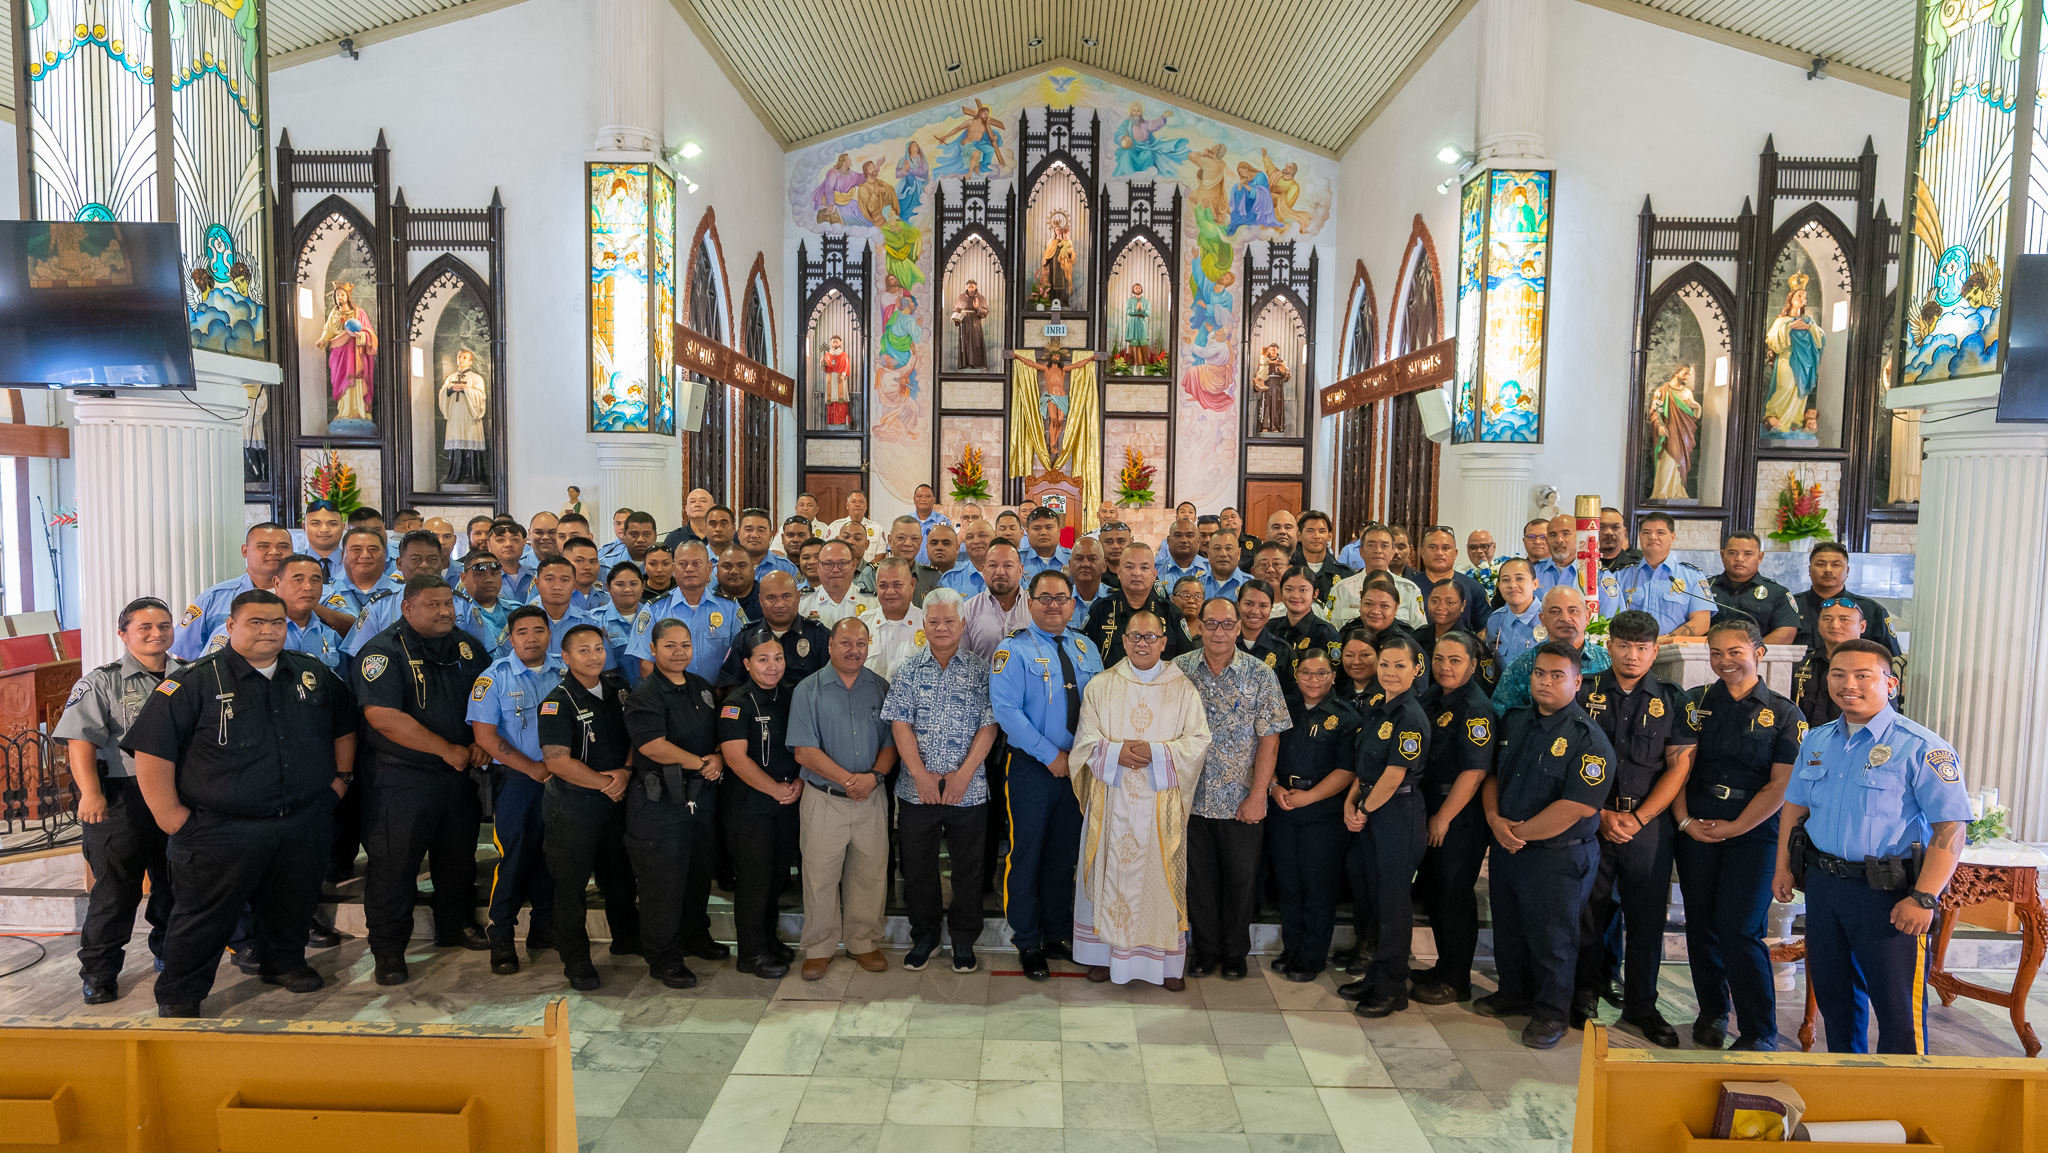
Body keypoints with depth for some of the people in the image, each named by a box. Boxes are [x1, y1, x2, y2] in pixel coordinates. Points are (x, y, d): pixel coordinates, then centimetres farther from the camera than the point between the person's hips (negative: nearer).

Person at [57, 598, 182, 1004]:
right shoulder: (102, 682, -3)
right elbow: (80, 741, -12)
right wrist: (90, 792, -24)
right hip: (122, 799, -4)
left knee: (176, 880, 15)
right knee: (115, 887, 1)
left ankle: (169, 949, 33)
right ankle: (99, 973, 13)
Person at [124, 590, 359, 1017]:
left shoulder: (315, 675, 7)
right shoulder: (195, 681, -8)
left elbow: (343, 726, 22)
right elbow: (151, 749, -10)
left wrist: (340, 778, 14)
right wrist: (170, 815, -11)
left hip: (304, 825, 4)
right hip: (221, 830, -4)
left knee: (294, 903, 18)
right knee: (204, 916, 5)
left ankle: (286, 962, 41)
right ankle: (177, 997, 23)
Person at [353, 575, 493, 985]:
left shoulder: (468, 647, 8)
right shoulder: (384, 651, -12)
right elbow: (383, 716, -22)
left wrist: (482, 742, -2)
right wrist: (447, 749, -19)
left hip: (460, 776, 6)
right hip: (402, 779, -6)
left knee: (459, 856, 17)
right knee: (394, 864, 0)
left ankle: (457, 927, 36)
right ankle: (388, 952, 13)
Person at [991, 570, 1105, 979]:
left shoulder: (1085, 648, 9)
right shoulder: (1014, 650, -7)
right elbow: (1006, 709, -16)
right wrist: (1050, 755, -17)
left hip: (1077, 766, 5)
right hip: (1031, 766, -5)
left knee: (1065, 853, 15)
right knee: (1026, 854, 4)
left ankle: (1059, 933, 30)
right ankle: (1028, 943, 18)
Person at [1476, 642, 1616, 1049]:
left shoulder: (1589, 740, -15)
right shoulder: (1513, 721, 7)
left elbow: (1575, 808, -22)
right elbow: (1491, 772, 13)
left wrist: (1520, 832, -16)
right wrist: (1494, 818, -5)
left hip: (1556, 857, -6)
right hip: (1505, 848, 7)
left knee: (1551, 937, 5)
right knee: (1507, 928, 19)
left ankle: (1550, 1012, 23)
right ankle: (1514, 992, 39)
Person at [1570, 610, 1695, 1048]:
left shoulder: (1673, 700, 4)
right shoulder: (1585, 692, 3)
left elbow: (1679, 766, -1)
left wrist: (1637, 819, -8)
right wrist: (1601, 813, -7)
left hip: (1649, 825, 0)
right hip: (1589, 819, 0)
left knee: (1647, 916, 5)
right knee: (1588, 910, 6)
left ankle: (1641, 1005, 20)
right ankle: (1586, 994, 23)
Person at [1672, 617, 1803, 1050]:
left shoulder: (1784, 715, 2)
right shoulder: (1695, 704, 9)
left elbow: (1782, 784, -4)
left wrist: (1734, 828, -9)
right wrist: (1685, 820, -4)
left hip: (1754, 835, -3)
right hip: (1697, 832, 3)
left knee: (1739, 930, -10)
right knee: (1701, 926, 8)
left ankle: (1760, 1034, 2)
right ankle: (1712, 1012, 26)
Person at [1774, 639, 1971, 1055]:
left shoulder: (1921, 747, -12)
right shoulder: (1816, 741, 9)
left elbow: (1950, 828, -16)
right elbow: (1795, 806, 18)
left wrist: (1923, 899, -21)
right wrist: (1783, 866, 11)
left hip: (1888, 892, -6)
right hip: (1822, 883, 6)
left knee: (1897, 1003, 1)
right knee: (1832, 990, 18)